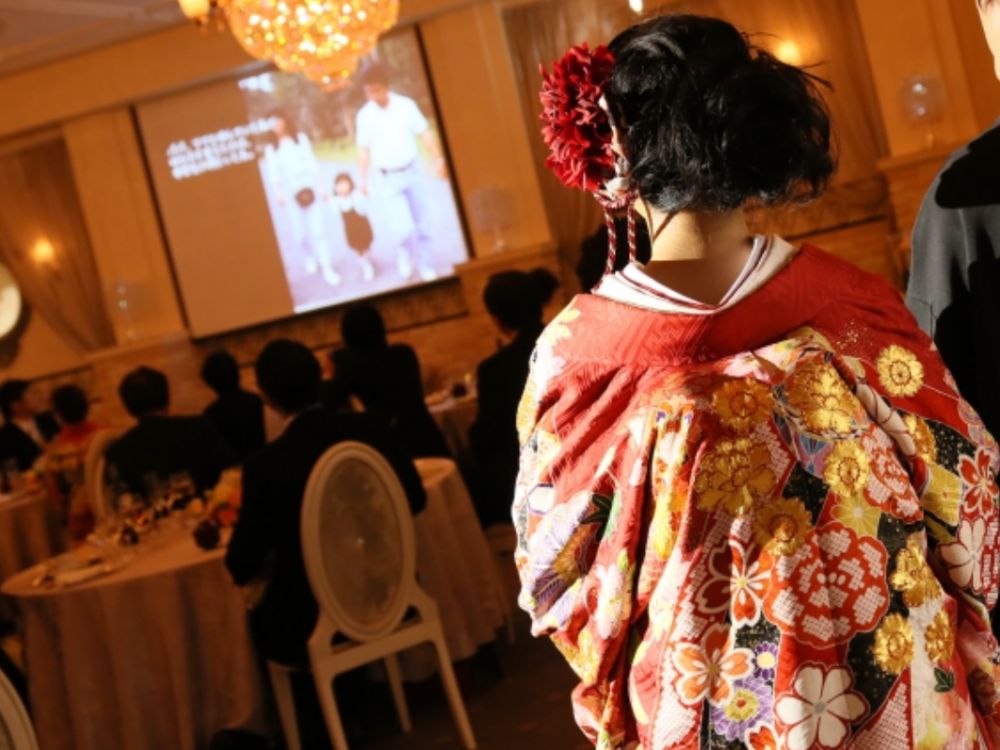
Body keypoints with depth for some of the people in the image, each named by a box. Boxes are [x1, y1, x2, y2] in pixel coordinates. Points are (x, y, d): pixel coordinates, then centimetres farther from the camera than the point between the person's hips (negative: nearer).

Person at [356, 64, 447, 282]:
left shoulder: (406, 105, -5)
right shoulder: (365, 115, -5)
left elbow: (425, 134, -1)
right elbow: (364, 149, 2)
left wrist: (438, 160, -9)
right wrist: (363, 179, 1)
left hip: (413, 171, 2)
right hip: (391, 179, -1)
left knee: (423, 223, 6)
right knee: (407, 226, -11)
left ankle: (426, 266, 22)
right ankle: (406, 256, 20)